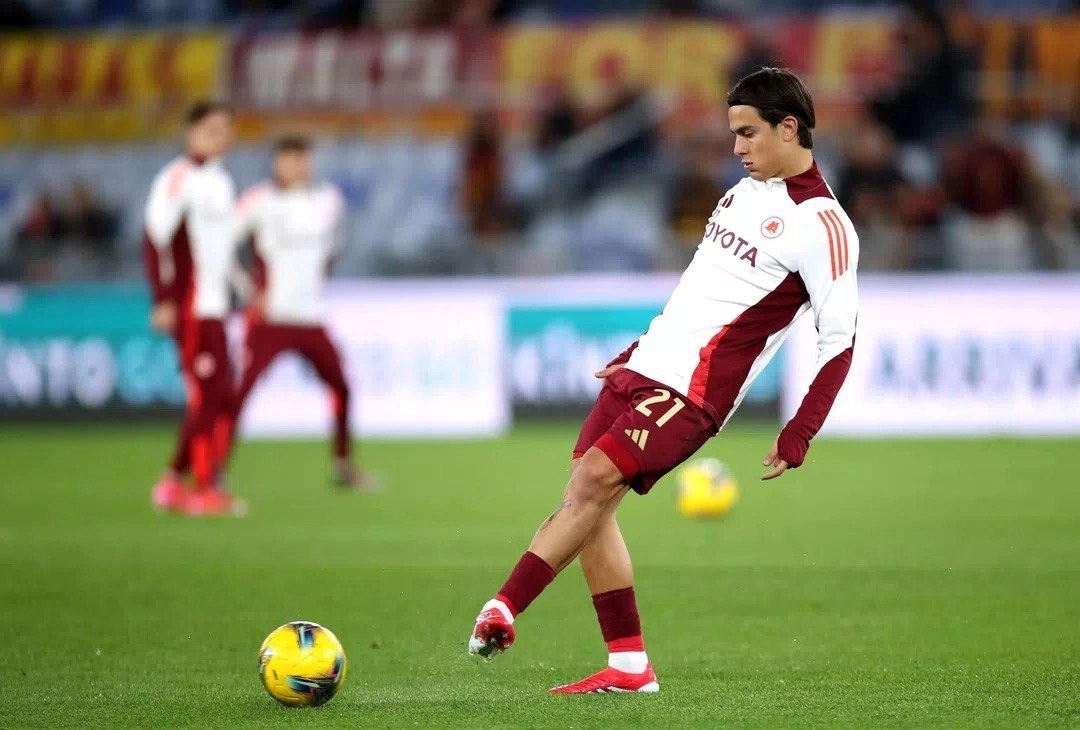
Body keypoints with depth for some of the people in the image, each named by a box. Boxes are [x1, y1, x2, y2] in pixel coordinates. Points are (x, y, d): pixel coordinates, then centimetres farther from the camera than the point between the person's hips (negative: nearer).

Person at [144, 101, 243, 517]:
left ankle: (173, 482, 14)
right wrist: (163, 300, -19)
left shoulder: (221, 182, 18)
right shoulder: (178, 178, -10)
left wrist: (228, 300, 21)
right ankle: (205, 487, -5)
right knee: (208, 393, -10)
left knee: (220, 395, 8)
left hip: (215, 305, 9)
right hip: (190, 306, -9)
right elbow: (155, 240, -15)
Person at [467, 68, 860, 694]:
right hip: (645, 366, 9)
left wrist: (800, 436, -15)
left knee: (592, 483, -22)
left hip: (691, 390, -9)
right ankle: (629, 666, 7)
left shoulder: (821, 225, -11)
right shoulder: (749, 190, 16)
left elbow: (840, 338, -12)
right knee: (588, 503, 2)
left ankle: (501, 612, -24)